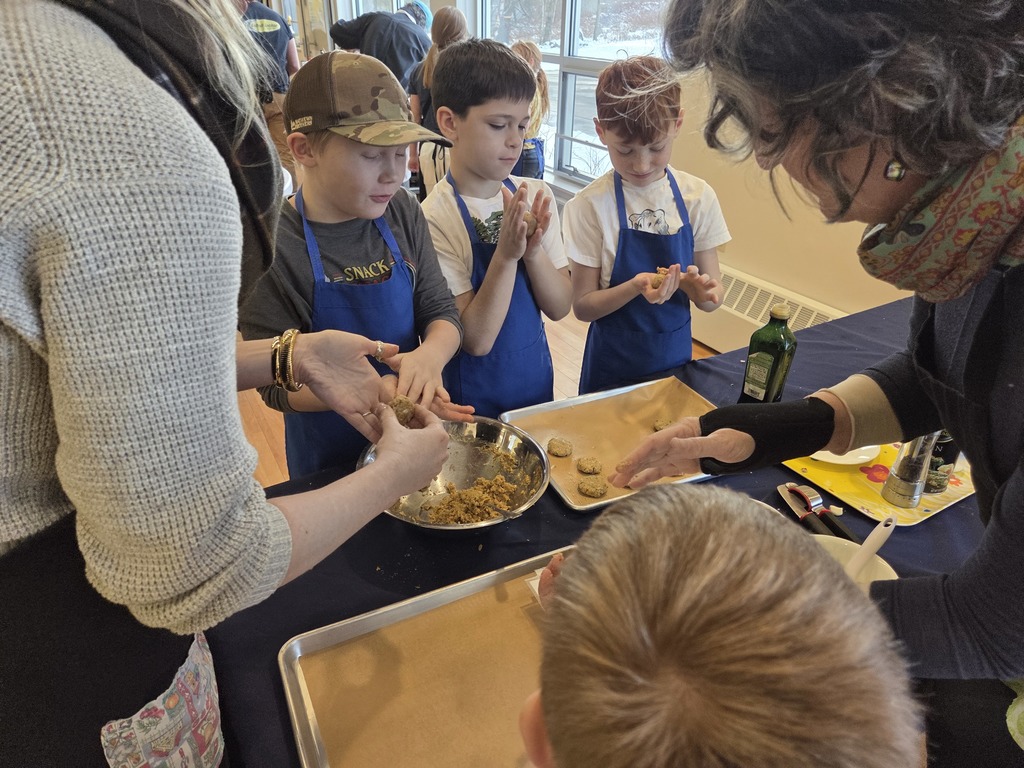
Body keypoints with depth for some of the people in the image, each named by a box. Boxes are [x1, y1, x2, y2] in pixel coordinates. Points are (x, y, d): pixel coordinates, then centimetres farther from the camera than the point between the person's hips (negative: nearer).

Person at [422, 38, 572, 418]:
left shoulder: (536, 196, -5)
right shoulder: (435, 218, -21)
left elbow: (559, 308, -5)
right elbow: (476, 339, -21)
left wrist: (533, 251, -22)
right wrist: (506, 255, -30)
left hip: (536, 378, 5)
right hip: (474, 397, -5)